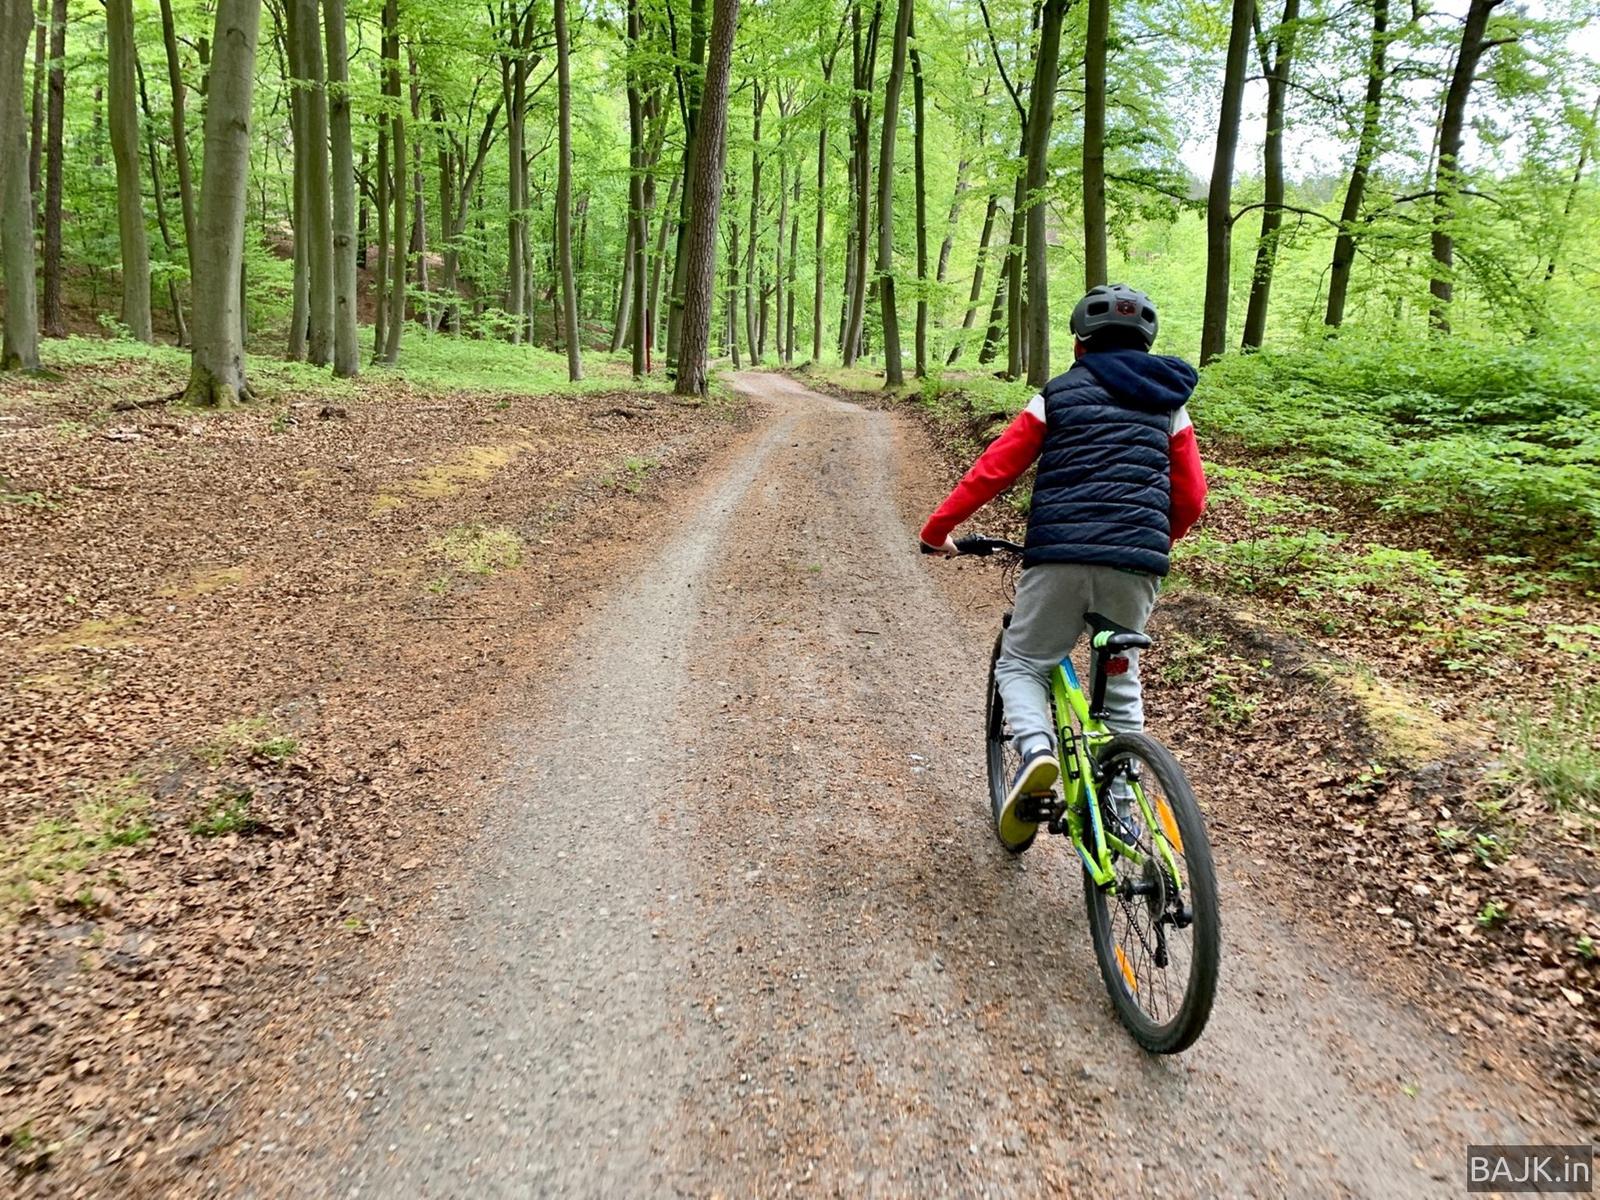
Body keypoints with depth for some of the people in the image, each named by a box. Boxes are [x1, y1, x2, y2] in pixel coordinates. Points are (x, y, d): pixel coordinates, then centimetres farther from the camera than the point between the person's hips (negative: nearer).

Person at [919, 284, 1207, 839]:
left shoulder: (1058, 396, 11)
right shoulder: (1169, 404, 18)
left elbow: (993, 469, 5)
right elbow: (1191, 498, 16)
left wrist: (937, 529, 12)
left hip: (1059, 555, -3)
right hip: (1137, 563, 3)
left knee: (1020, 664, 15)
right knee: (1120, 684, 21)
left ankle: (1035, 746, -13)